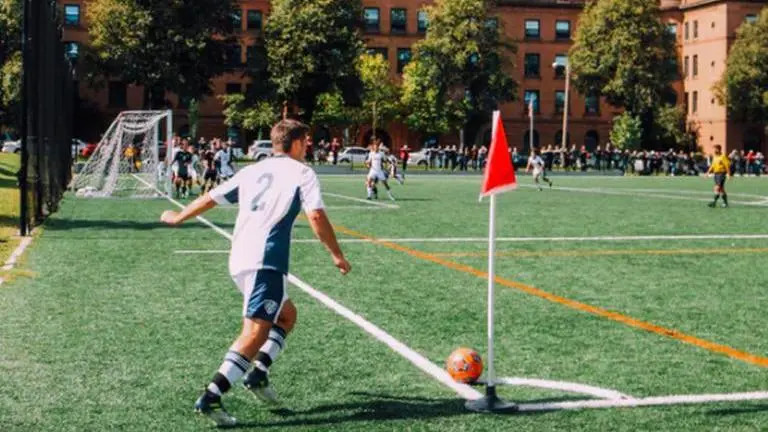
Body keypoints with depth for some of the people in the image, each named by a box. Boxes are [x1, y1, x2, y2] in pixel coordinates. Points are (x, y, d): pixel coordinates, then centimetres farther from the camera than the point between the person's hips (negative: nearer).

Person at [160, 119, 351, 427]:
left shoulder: (252, 171, 19)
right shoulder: (301, 173, 3)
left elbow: (210, 198, 24)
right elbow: (316, 216, -9)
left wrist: (178, 218, 38)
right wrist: (337, 255, -1)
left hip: (238, 260, 7)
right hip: (266, 262, -7)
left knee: (287, 315, 23)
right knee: (256, 331, -11)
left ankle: (257, 373, 11)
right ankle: (211, 398, -21)